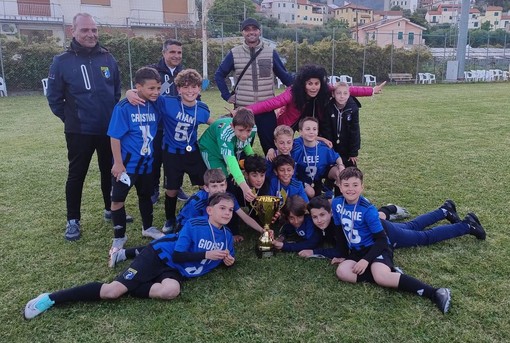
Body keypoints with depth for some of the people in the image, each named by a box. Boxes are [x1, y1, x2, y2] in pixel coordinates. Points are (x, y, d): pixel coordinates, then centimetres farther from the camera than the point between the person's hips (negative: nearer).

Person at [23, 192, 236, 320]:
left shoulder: (227, 236, 5)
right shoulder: (194, 225, -13)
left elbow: (227, 257, 20)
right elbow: (177, 255, -15)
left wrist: (228, 261, -3)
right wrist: (206, 254, -21)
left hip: (175, 271, 4)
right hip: (159, 256, -4)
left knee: (171, 290, -37)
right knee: (112, 290, -18)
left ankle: (128, 289, -14)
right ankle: (51, 299, -3)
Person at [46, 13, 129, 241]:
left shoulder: (108, 59, 1)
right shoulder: (62, 62, -7)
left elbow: (118, 91, 13)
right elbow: (54, 98, 0)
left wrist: (114, 116, 10)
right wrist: (71, 119, 2)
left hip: (110, 129, 3)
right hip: (79, 132, -3)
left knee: (110, 171, 15)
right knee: (76, 175, 7)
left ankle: (111, 210, 32)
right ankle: (73, 220, 20)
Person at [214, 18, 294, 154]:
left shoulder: (271, 52, 3)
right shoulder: (234, 53, 3)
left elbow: (284, 76, 9)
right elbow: (219, 75, 12)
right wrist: (227, 96, 3)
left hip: (267, 110, 0)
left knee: (271, 146, 5)